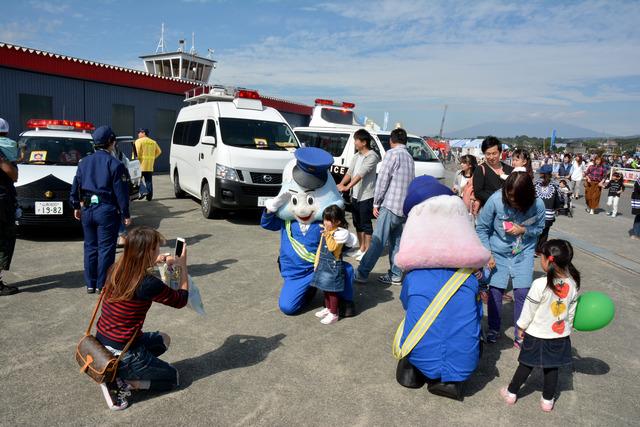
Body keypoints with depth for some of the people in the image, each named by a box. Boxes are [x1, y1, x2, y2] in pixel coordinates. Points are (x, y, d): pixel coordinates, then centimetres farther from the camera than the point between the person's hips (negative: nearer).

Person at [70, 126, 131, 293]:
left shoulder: (84, 162, 9)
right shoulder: (115, 164, -10)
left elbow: (75, 186, 13)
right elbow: (121, 191, -12)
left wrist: (76, 207, 22)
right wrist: (125, 214, -7)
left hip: (87, 209, 6)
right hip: (107, 210, -6)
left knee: (90, 247, 14)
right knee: (106, 248, 2)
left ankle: (90, 284, 21)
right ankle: (102, 285, 8)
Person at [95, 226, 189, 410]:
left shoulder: (116, 270, -6)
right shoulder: (149, 284, -26)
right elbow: (181, 300, -8)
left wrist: (152, 263, 13)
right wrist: (183, 266, 0)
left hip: (100, 345, 7)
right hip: (121, 355, -7)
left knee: (163, 340, 26)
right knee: (172, 377, 15)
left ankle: (116, 373, 11)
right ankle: (119, 382, -1)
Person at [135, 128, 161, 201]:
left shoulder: (139, 141, -4)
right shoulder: (153, 142, 13)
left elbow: (137, 152, -15)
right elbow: (159, 151, 14)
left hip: (141, 164, -5)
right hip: (150, 165, 6)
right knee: (149, 181, 9)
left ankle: (143, 191, -11)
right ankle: (149, 196, 8)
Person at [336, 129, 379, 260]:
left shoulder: (372, 156, -13)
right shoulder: (357, 156, 12)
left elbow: (361, 174, -23)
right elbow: (350, 172, 6)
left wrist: (347, 187, -30)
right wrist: (340, 184, -10)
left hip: (366, 196, -8)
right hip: (355, 195, 8)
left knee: (366, 224, -2)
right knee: (357, 223, 14)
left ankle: (367, 251, 7)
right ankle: (361, 248, 25)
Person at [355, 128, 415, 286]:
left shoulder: (392, 153, -7)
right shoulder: (409, 157, 17)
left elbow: (382, 179, -10)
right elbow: (409, 182, 16)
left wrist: (376, 202, -3)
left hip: (390, 205, -8)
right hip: (404, 207, 8)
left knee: (377, 242, -8)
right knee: (395, 242, 12)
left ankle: (361, 274, -6)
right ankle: (395, 275, 15)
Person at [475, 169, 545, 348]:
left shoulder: (537, 205, -21)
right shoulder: (495, 200, -24)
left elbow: (539, 228, -1)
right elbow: (481, 228, -10)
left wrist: (523, 230, -22)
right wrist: (487, 254, -12)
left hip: (524, 253, 1)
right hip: (498, 252, 0)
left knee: (522, 293, -2)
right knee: (495, 290, 1)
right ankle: (493, 330, 24)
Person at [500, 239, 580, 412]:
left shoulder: (540, 284, -26)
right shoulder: (573, 284, -10)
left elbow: (529, 309, -15)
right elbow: (571, 311, 4)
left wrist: (521, 327, 0)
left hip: (537, 335, -3)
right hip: (560, 336, 4)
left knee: (527, 365, 13)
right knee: (552, 367, 18)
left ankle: (511, 393, 29)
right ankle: (548, 400, 32)